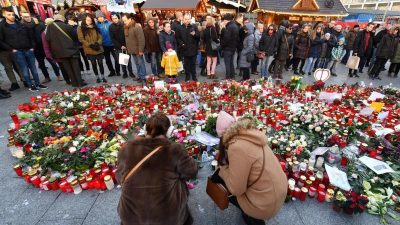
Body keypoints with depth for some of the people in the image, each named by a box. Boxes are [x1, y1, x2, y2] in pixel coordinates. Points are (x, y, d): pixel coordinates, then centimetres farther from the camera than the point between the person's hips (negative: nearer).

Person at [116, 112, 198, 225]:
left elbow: (119, 177, 7)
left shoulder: (127, 149, -8)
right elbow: (191, 172, -4)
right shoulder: (175, 149, -17)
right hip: (167, 215, -2)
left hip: (130, 214, 3)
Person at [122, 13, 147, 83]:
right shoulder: (126, 27, 9)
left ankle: (143, 77, 6)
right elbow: (127, 38, 17)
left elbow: (141, 39, -22)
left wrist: (141, 50, -23)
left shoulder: (136, 27, -18)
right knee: (137, 63, 15)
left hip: (137, 50, -8)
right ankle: (139, 76, 25)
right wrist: (127, 47, 14)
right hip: (132, 50, 8)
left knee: (141, 63, -1)